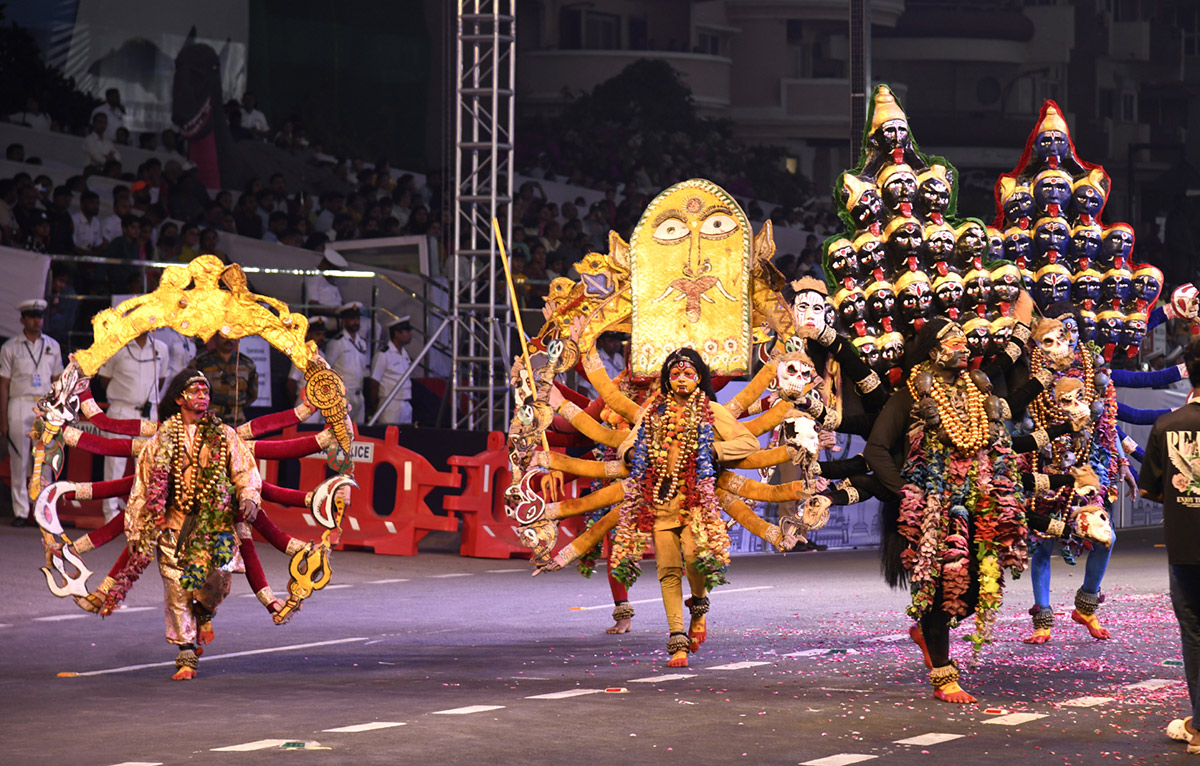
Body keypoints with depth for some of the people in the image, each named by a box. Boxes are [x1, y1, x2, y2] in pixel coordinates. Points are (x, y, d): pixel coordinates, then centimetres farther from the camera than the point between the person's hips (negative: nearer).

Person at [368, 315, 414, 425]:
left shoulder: (405, 354, 15)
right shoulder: (383, 355, -8)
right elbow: (374, 382, -7)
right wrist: (374, 406, -6)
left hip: (406, 405, 7)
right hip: (391, 404, -7)